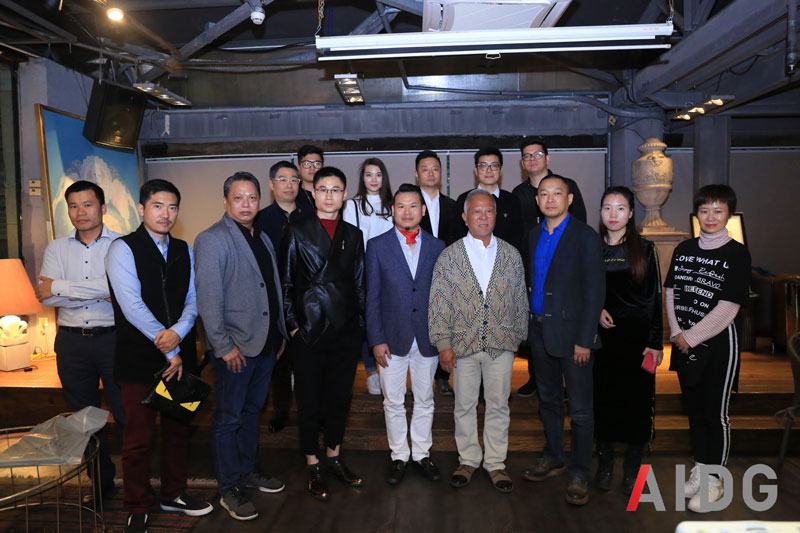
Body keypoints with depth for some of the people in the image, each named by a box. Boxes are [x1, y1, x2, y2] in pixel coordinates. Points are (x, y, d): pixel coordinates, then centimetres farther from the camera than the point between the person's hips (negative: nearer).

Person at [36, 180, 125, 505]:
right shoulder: (56, 249, 8)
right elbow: (45, 297, -5)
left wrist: (60, 288, -14)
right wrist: (98, 294, -16)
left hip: (112, 338, -4)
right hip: (72, 342, 4)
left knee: (126, 413, 0)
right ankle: (101, 482, 30)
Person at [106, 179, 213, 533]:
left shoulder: (184, 251, 11)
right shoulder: (123, 249, -7)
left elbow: (193, 300, 6)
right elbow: (133, 306, -15)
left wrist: (177, 332, -15)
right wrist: (169, 351, -14)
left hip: (181, 355, 5)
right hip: (139, 358, -5)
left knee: (179, 430, 15)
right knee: (139, 438, 5)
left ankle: (173, 494, 33)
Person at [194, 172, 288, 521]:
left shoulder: (263, 239, 13)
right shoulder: (211, 240, -11)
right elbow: (208, 298, -17)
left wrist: (280, 332, 14)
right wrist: (224, 345, -19)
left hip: (266, 343, 7)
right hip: (235, 347, -7)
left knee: (252, 411, 19)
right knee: (229, 417, 5)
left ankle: (248, 470, 35)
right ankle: (229, 489, 18)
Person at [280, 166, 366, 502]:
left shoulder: (353, 235, 9)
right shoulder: (296, 233, 0)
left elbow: (359, 284, 10)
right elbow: (285, 284, -1)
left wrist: (360, 322, 5)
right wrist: (292, 324, -6)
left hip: (346, 332, 3)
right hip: (309, 332, -3)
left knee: (339, 398, 14)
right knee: (309, 400, 7)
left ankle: (334, 458, 31)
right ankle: (313, 466, 23)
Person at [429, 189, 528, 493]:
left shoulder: (511, 255, 4)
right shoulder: (449, 256, -2)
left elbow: (520, 299, 10)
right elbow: (438, 303, -3)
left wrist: (518, 336, 8)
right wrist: (443, 344, -7)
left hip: (501, 343, 1)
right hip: (463, 343, -1)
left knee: (498, 405, 10)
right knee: (464, 406, 10)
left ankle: (495, 463, 25)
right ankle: (468, 460, 27)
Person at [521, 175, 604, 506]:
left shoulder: (585, 238, -9)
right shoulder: (534, 236, 10)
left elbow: (595, 292, -12)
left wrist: (584, 340, -16)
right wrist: (529, 324, 7)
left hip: (571, 333, -6)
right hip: (539, 330, 6)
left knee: (579, 408, 3)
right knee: (548, 400, 18)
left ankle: (579, 473, 17)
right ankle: (553, 457, 34)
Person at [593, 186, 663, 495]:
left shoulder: (644, 250, 0)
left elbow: (654, 298, -1)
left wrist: (655, 342, -6)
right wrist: (595, 311, -8)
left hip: (636, 335, -1)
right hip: (601, 334, 1)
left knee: (636, 399, 2)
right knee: (603, 397, 6)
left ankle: (633, 468, 18)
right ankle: (604, 463, 22)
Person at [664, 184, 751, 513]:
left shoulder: (737, 254, -9)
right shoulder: (683, 250, 6)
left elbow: (727, 309, -14)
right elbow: (671, 294, 5)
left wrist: (690, 337, -13)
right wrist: (676, 334, -7)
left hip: (718, 344, -4)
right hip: (684, 344, 5)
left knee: (716, 413, 6)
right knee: (694, 408, 15)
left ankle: (714, 480, 20)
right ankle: (699, 469, 31)